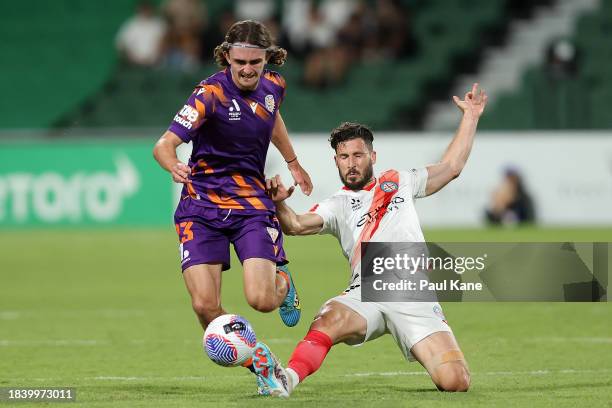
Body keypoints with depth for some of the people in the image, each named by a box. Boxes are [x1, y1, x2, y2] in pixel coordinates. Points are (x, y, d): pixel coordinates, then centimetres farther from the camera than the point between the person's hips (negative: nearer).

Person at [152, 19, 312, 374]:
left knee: (261, 300, -15)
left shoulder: (273, 86, 1)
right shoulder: (211, 93, -16)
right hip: (202, 206, -3)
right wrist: (174, 166, -46)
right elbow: (164, 145, -24)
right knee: (205, 306, -16)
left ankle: (283, 282, 23)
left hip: (252, 202, 3)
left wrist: (293, 163, 38)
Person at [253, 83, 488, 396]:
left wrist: (471, 117, 32)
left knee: (455, 382, -17)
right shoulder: (337, 205, 15)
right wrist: (279, 204, -23)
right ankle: (287, 379, -51)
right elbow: (296, 225, -1)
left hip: (415, 295, 1)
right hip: (366, 295, -1)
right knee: (329, 319, -38)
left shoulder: (400, 183, 23)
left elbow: (451, 167, 30)